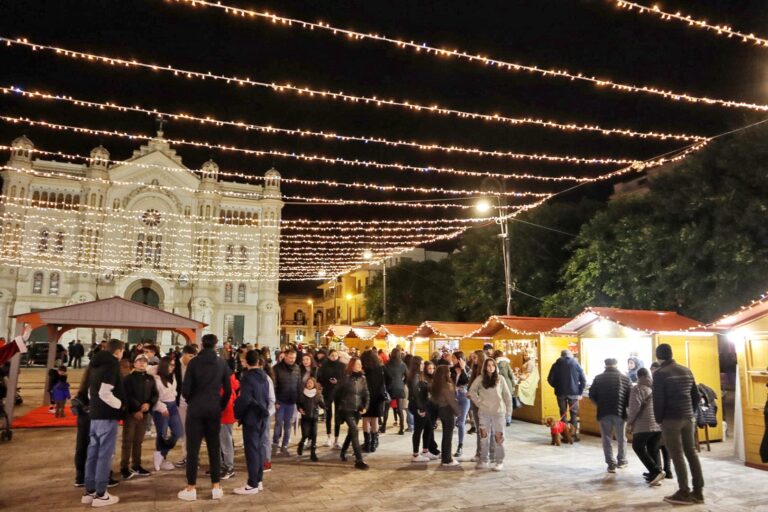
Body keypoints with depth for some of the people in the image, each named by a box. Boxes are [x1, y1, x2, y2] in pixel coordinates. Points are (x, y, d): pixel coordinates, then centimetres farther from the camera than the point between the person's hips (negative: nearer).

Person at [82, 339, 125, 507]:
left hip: (94, 414, 9)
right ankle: (100, 495, 1)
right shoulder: (112, 364, -14)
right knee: (105, 454, -3)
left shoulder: (96, 364, 14)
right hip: (107, 416, -9)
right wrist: (120, 404, -9)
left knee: (93, 452, 12)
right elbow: (105, 393, -22)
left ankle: (89, 491, 18)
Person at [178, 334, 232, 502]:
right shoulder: (222, 364, 1)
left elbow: (185, 389, -7)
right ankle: (216, 487, 12)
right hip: (214, 409, 2)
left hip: (196, 408, -2)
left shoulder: (194, 362, -6)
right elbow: (228, 390, 2)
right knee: (214, 447, 9)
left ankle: (191, 488, 9)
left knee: (193, 448, 4)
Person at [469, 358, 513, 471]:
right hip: (483, 412, 1)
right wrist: (478, 402, 1)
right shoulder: (480, 379, -2)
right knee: (484, 436, 8)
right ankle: (484, 460, 19)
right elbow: (472, 391, 8)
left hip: (498, 412, -1)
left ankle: (499, 461, 10)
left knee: (498, 436, 1)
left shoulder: (500, 379, -2)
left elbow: (507, 395, 4)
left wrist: (508, 409, 3)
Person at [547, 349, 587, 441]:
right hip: (573, 393, -1)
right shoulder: (576, 364, 3)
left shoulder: (556, 364, 3)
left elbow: (550, 379, -2)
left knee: (563, 414, 7)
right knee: (574, 414, 8)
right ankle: (575, 435, 5)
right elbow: (583, 379, -3)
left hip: (561, 393, 1)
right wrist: (580, 392, 3)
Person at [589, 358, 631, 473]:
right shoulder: (624, 378, 2)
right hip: (620, 412, 1)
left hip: (604, 413, 0)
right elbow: (630, 396, -1)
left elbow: (592, 395, 2)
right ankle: (621, 461, 28)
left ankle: (611, 464, 6)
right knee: (621, 438, 18)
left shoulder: (598, 378, 2)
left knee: (607, 439, 8)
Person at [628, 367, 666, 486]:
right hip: (659, 424, 6)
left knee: (638, 447, 7)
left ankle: (656, 471, -5)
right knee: (653, 449, 14)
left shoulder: (637, 389, -6)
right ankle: (655, 473, 11)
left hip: (644, 425, -6)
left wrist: (630, 421, -2)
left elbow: (635, 407, -14)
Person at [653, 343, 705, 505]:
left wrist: (659, 419, -2)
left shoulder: (660, 373, -10)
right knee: (691, 453, 10)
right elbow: (696, 395, 13)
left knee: (677, 456, -2)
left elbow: (658, 400, -13)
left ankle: (684, 493, 1)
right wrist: (691, 413, 19)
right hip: (688, 418, 7)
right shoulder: (686, 371, 11)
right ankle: (698, 492, 14)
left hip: (671, 419, -7)